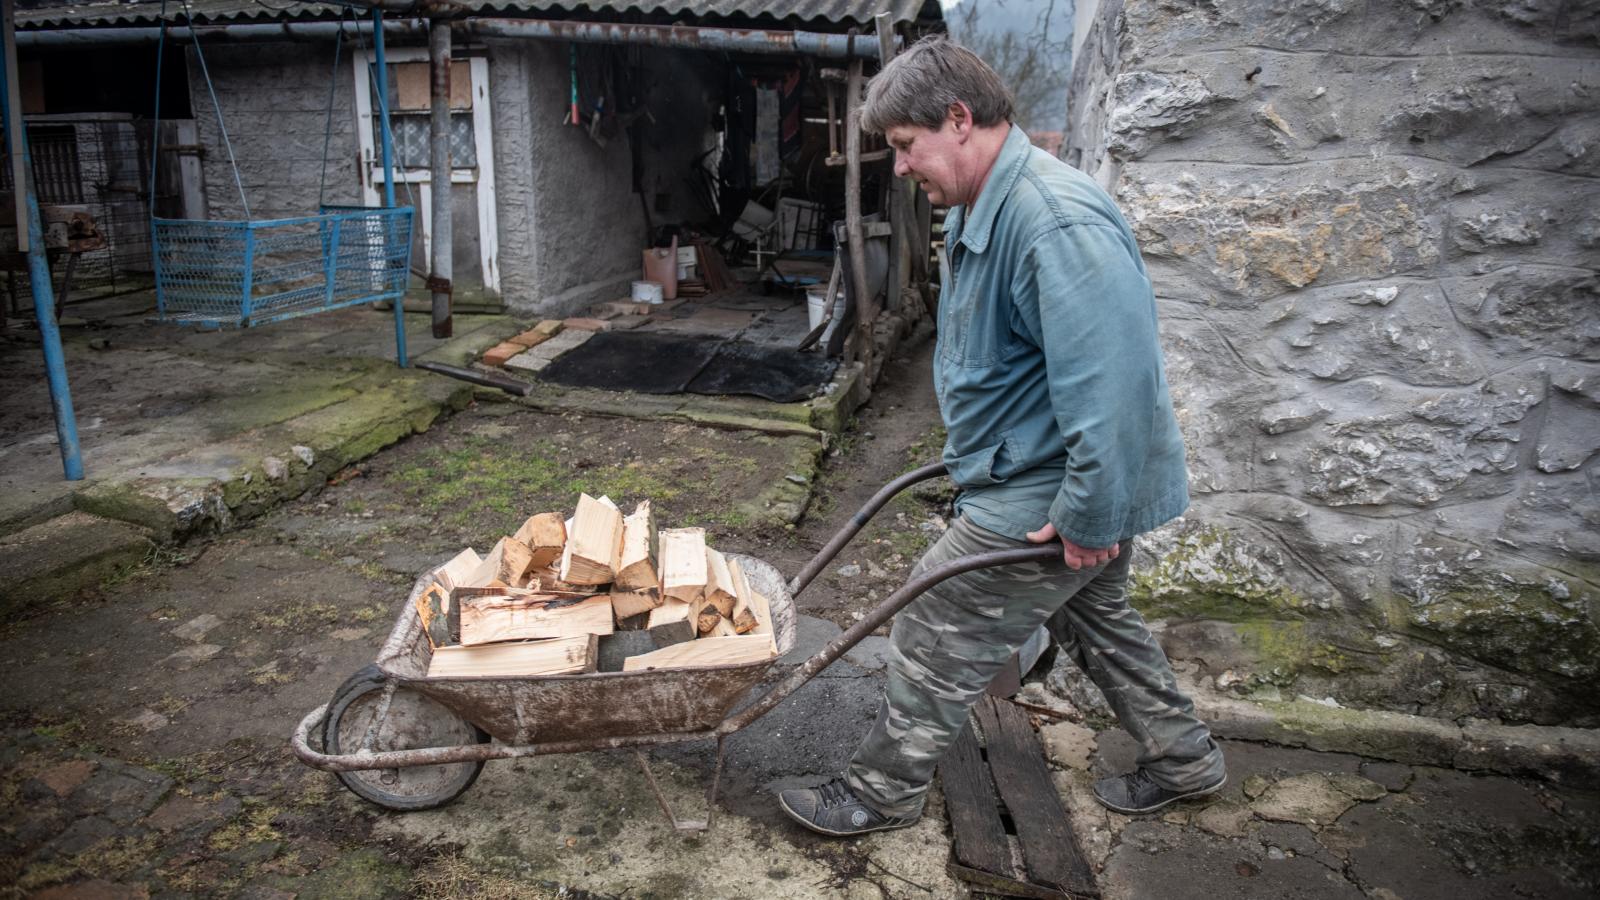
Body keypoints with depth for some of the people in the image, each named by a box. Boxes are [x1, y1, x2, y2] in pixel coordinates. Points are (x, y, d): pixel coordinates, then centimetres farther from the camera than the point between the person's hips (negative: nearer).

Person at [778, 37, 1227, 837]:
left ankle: (883, 791, 20)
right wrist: (974, 450, 24)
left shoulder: (1058, 223, -29)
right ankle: (1182, 758, 43)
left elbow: (1111, 385, -33)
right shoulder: (978, 213, 6)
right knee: (1094, 618, 25)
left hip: (1048, 494, -10)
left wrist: (1090, 519, -27)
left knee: (937, 632, 1)